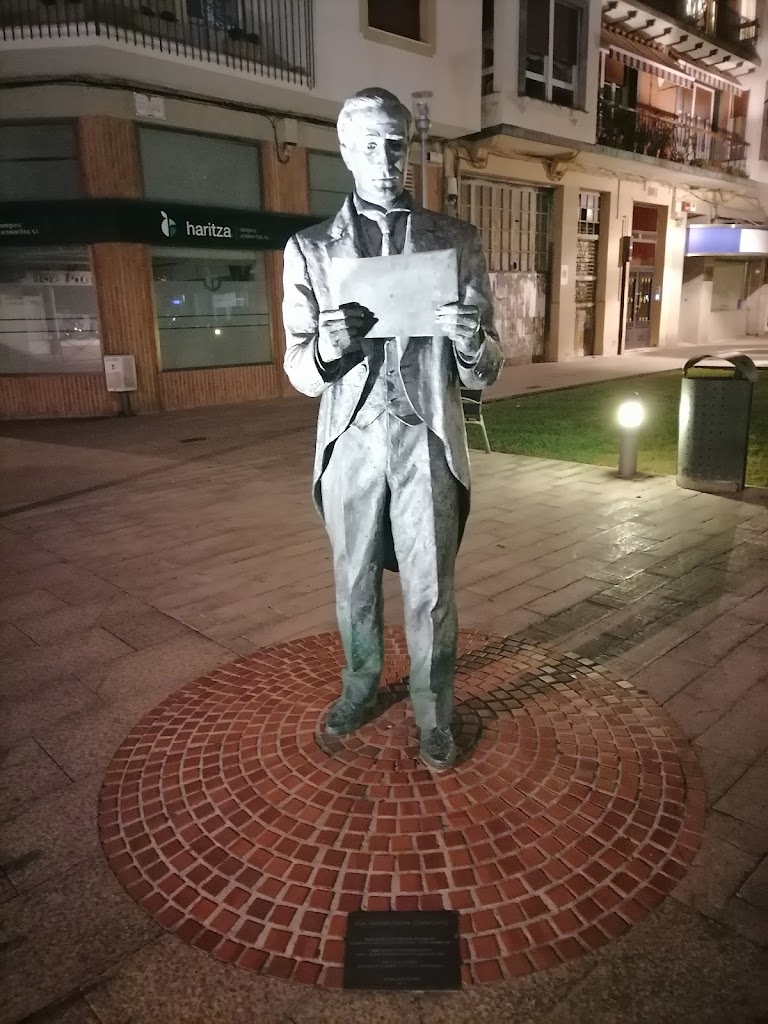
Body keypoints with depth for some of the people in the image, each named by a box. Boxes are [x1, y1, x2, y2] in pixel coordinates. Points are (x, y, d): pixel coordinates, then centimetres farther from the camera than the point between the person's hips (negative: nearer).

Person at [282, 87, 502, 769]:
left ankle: (434, 716, 27)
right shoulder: (310, 249, 5)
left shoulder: (457, 242, 4)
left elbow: (483, 377, 3)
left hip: (427, 440, -1)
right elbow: (301, 374, 2)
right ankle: (361, 686, 40)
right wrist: (327, 350, -20)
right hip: (351, 441, 1)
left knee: (431, 590, 6)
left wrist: (471, 341, -20)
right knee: (355, 581, 15)